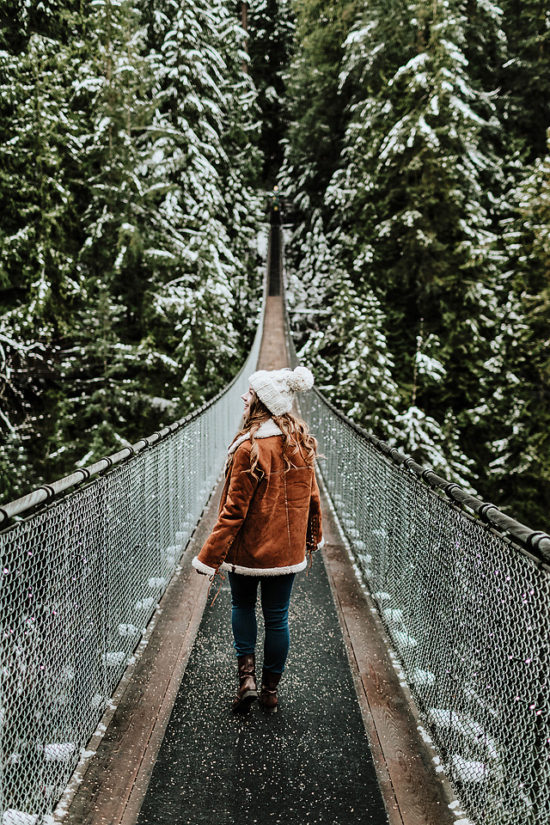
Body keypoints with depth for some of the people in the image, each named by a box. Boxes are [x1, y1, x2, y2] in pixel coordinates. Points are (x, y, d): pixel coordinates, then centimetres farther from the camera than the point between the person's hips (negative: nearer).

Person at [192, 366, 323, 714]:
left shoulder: (249, 448, -22)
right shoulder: (302, 443, -4)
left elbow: (234, 510, -20)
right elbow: (312, 497, 6)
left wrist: (211, 556, -14)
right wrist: (312, 538, 20)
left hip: (249, 548, -4)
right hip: (288, 550, 4)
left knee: (243, 606, 21)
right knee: (277, 617, 15)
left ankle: (247, 674, 12)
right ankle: (271, 690, 26)